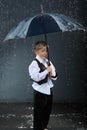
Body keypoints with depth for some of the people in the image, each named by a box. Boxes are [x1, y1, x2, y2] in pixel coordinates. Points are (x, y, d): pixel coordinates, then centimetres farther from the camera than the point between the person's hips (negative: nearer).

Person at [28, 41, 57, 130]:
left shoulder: (48, 62, 8)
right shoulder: (34, 63, -14)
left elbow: (54, 77, 14)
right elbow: (36, 77, -27)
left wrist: (53, 74, -9)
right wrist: (47, 70, -23)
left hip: (49, 90, 7)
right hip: (40, 92, -7)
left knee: (47, 111, 18)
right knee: (39, 113, 2)